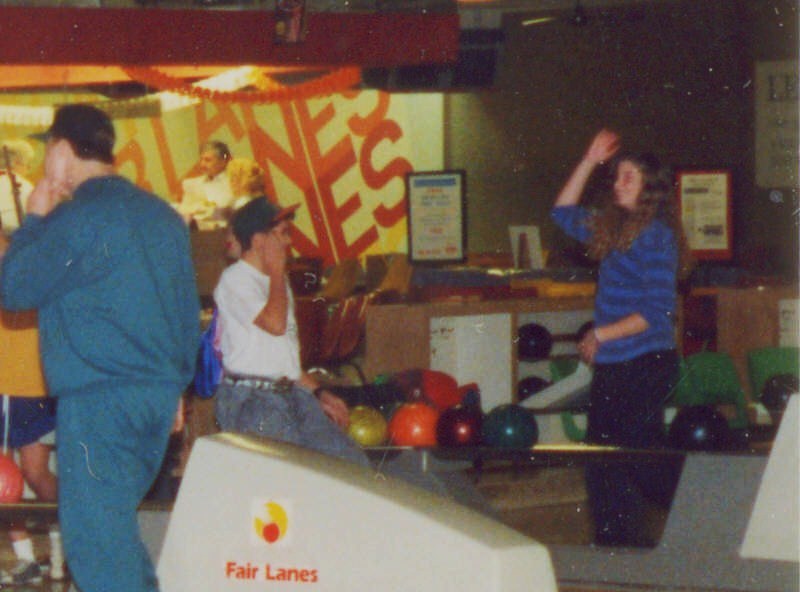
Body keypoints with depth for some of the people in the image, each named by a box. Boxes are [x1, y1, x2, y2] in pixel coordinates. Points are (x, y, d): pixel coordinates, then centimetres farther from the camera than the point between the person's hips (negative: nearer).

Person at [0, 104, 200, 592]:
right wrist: (176, 384, 26)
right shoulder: (163, 215, 13)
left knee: (95, 535, -6)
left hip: (99, 397, -8)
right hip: (159, 393, 8)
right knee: (116, 523, 19)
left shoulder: (76, 218, -12)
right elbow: (189, 310, 18)